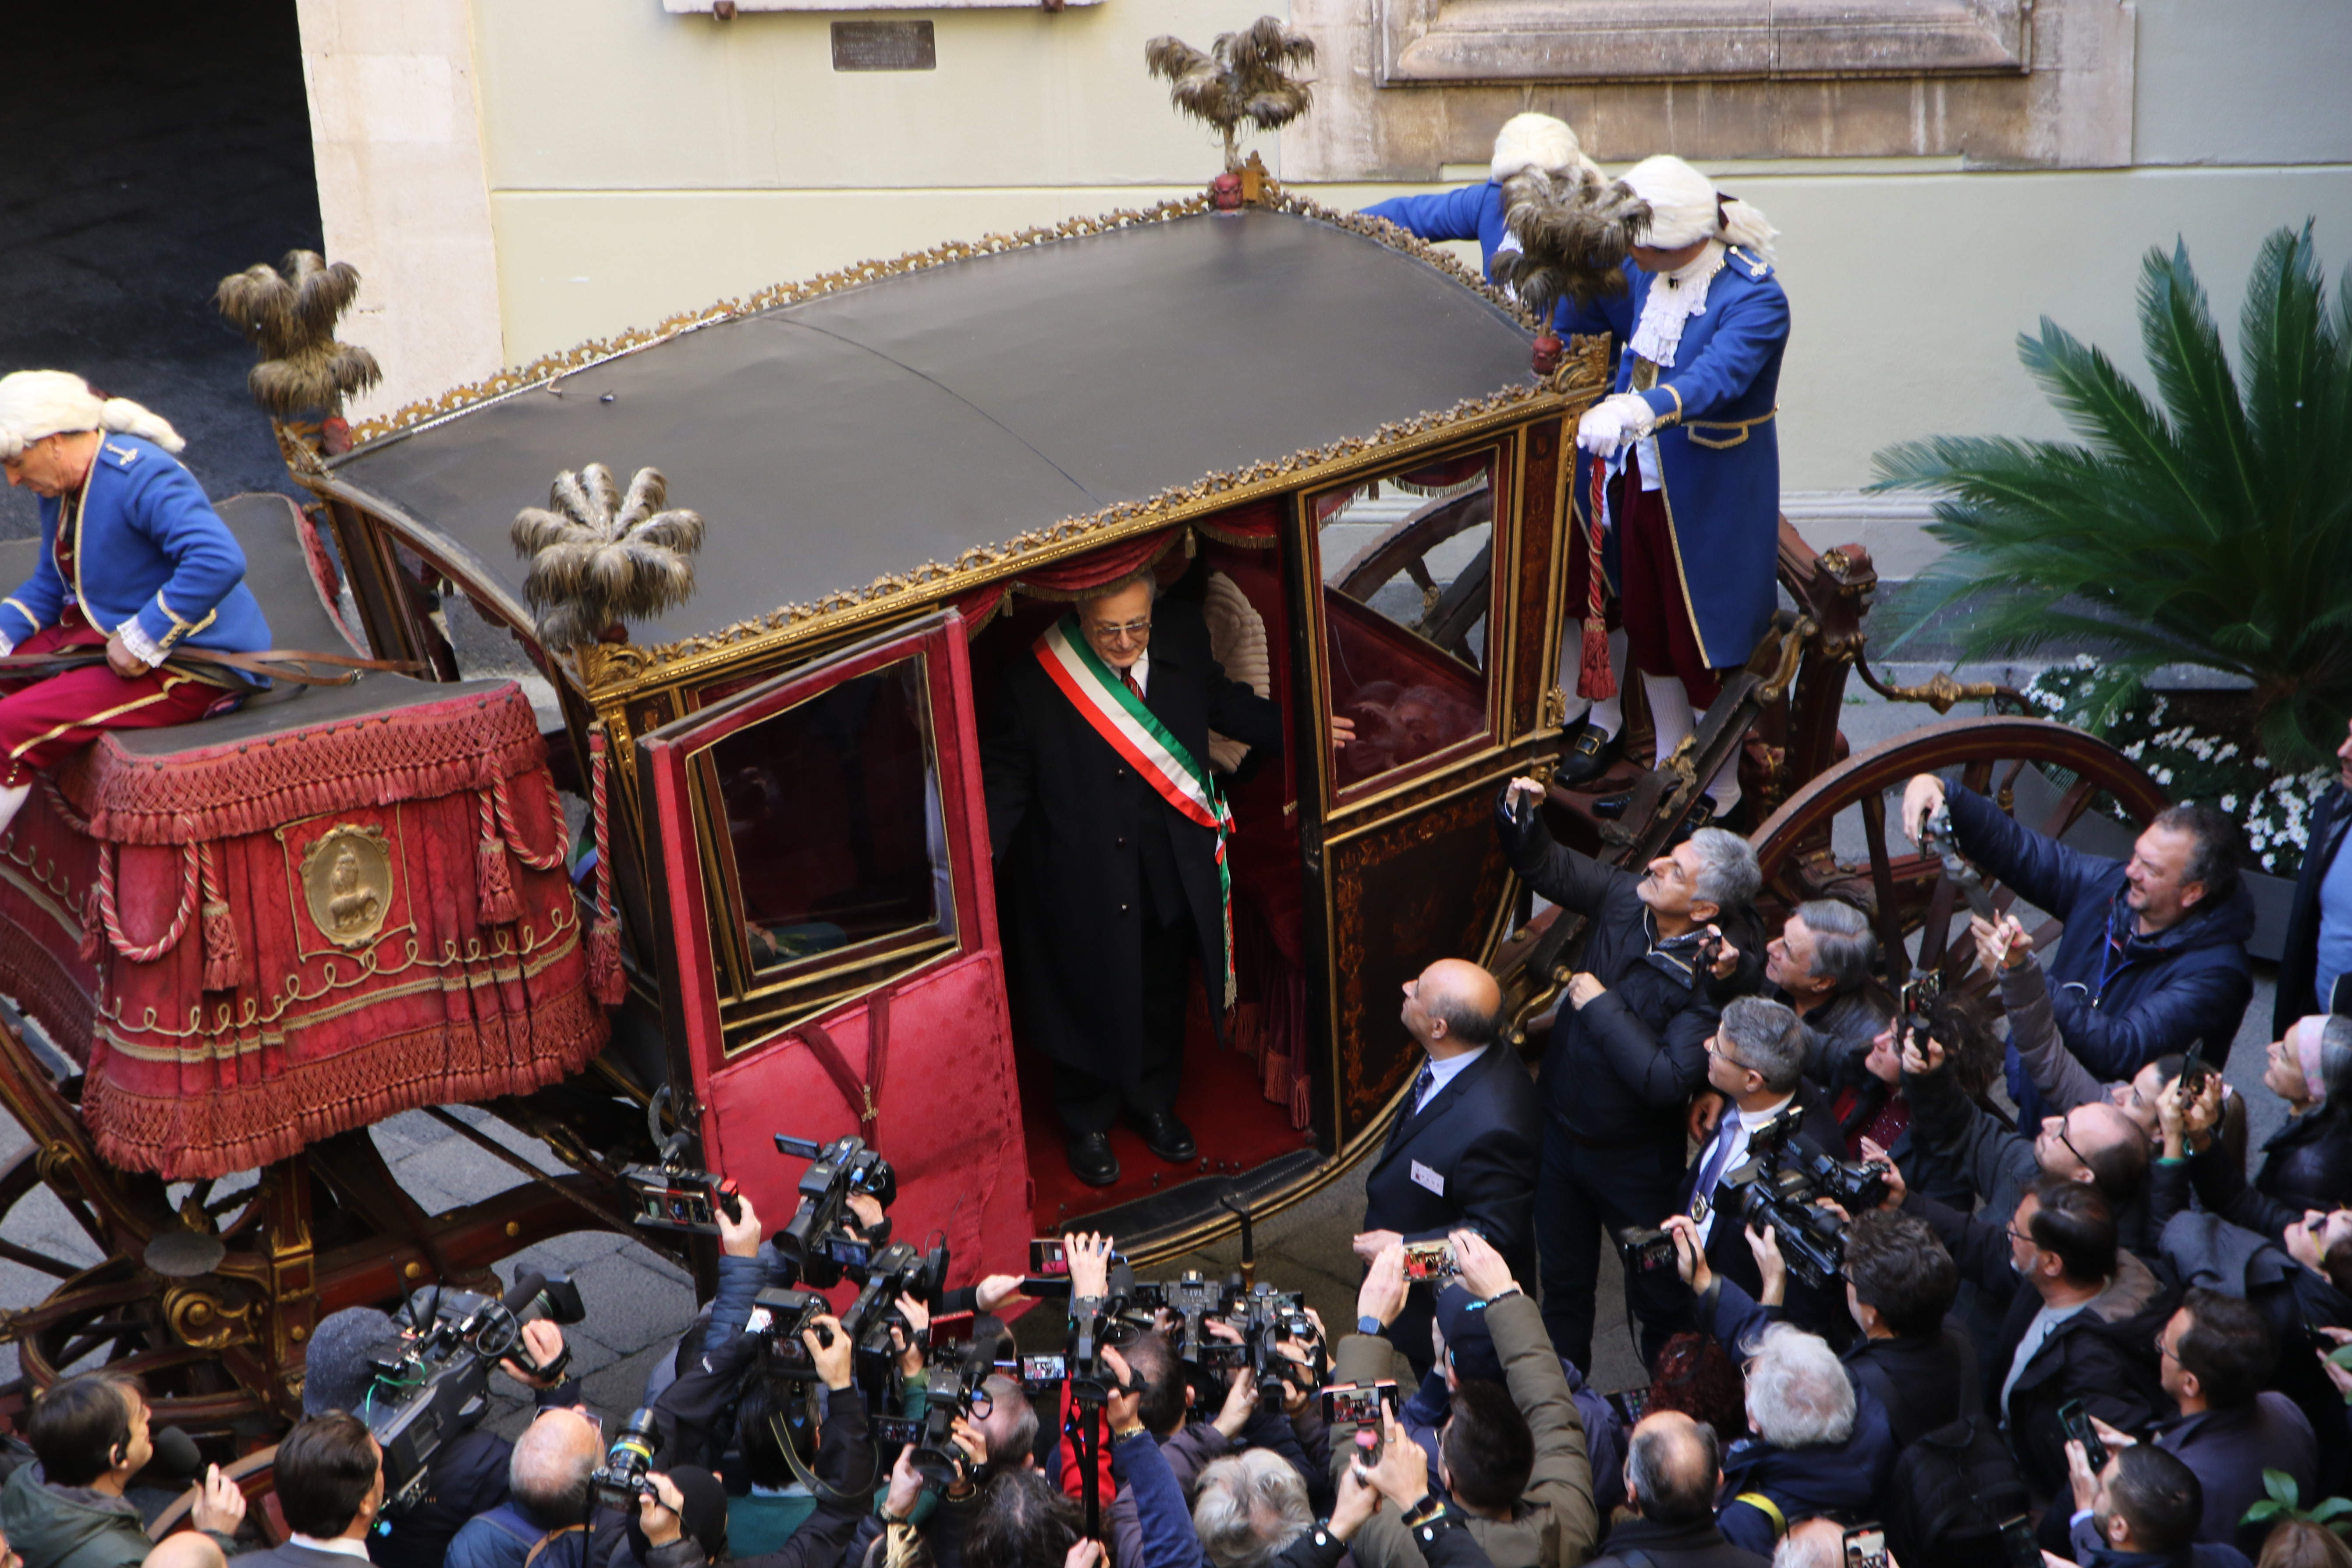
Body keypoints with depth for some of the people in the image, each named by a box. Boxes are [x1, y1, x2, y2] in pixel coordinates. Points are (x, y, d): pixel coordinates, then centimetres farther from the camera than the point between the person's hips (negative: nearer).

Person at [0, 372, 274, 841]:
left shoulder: (140, 476, -23)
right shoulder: (60, 487, 8)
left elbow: (220, 561, -36)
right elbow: (50, 585, 19)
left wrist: (143, 641, -32)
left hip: (190, 665, -11)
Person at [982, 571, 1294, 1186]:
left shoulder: (1184, 640, -12)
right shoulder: (1032, 685, -24)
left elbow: (1222, 701, 10)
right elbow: (1003, 785, -14)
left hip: (1173, 876, 4)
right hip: (1085, 889, -4)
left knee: (1163, 999, 24)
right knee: (1090, 1005, 17)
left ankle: (1153, 1104, 51)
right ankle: (1088, 1125, 43)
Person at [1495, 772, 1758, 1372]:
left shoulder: (1709, 979, -31)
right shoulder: (1624, 898, -13)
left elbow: (1667, 1081, -37)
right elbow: (1546, 866, 1)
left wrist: (1601, 1007, -29)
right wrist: (1518, 817, -20)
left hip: (1635, 1163, -6)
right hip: (1559, 1133, 6)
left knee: (1660, 1298, 14)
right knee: (1563, 1282, 25)